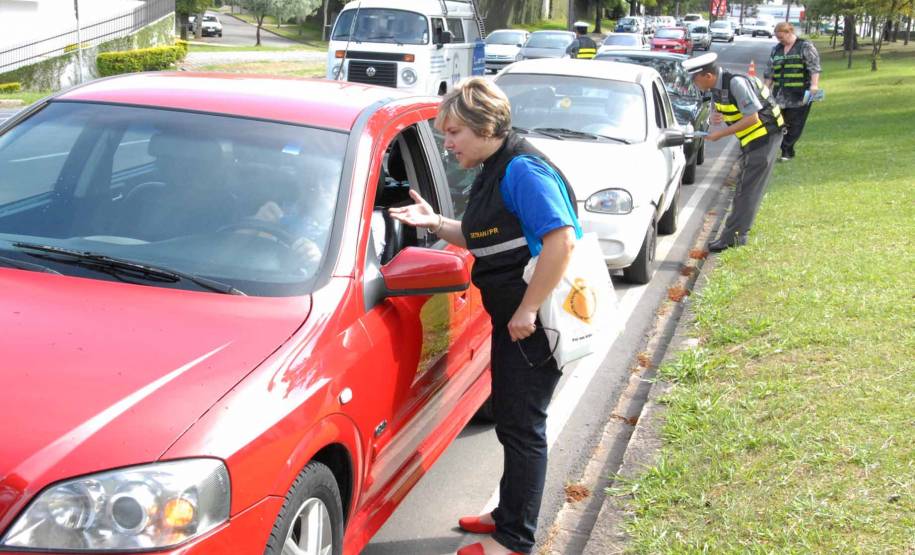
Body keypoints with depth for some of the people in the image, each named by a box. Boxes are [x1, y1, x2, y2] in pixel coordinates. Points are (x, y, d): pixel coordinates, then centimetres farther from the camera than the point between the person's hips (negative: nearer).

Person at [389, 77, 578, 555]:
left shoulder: (523, 170, -19)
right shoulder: (494, 170, 12)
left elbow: (561, 240, -27)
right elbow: (481, 239, 21)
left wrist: (527, 310, -24)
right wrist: (436, 224, 5)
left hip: (534, 320, -10)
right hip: (511, 316, 10)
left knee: (522, 426, -1)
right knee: (511, 420, 20)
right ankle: (509, 513, 37)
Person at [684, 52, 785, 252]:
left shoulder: (736, 83, -24)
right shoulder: (717, 86, 3)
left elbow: (752, 118, -24)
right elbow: (722, 110, 17)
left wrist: (721, 134, -21)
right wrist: (715, 116, -8)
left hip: (765, 136, -9)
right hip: (751, 139, 9)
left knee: (747, 189, -8)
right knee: (744, 188, 12)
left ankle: (732, 236, -6)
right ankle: (738, 233, 19)